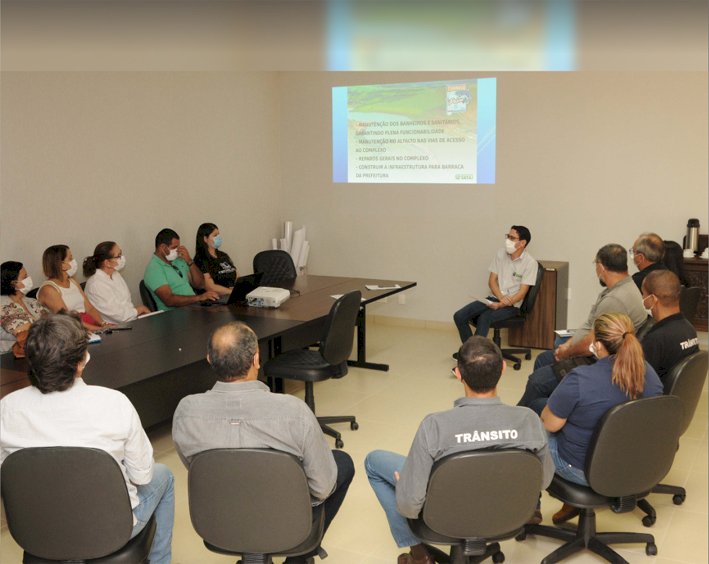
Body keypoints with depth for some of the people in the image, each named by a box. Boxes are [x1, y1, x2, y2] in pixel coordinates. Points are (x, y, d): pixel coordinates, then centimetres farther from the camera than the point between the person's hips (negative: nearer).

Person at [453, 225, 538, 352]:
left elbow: (522, 292, -12)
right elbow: (492, 280, 6)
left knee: (484, 318, -34)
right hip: (493, 298, 5)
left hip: (512, 305, -5)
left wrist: (500, 305, -25)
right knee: (459, 316, -13)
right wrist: (501, 297, -14)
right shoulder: (501, 254, 6)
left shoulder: (530, 263, -9)